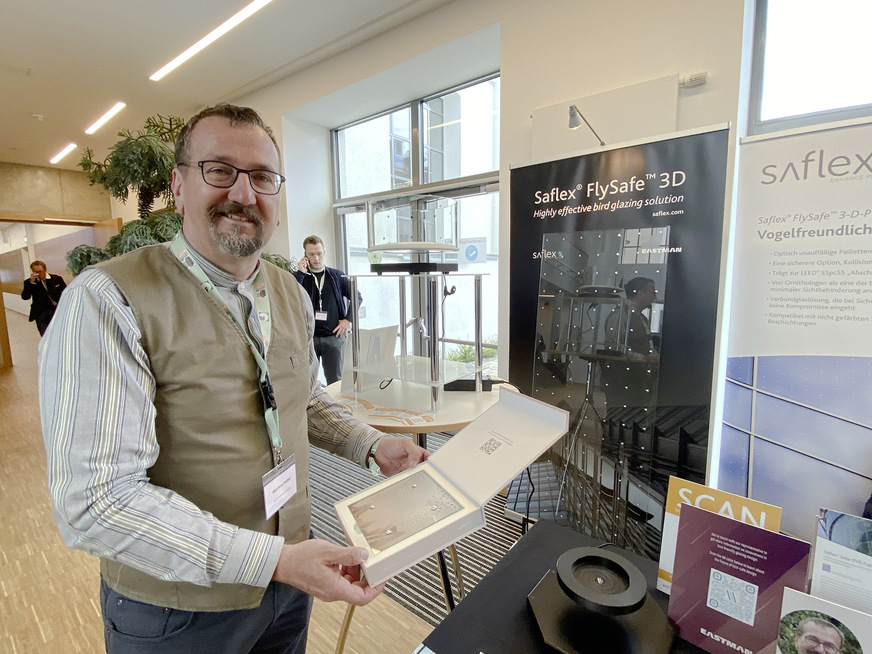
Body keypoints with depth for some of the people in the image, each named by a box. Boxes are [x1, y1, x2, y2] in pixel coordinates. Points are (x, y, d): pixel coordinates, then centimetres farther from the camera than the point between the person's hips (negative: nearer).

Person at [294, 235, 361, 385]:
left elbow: (357, 297, 12)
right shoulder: (299, 276, 6)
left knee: (335, 381, 7)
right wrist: (300, 273, -12)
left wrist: (348, 319, 1)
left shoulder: (337, 276, 10)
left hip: (333, 336, 1)